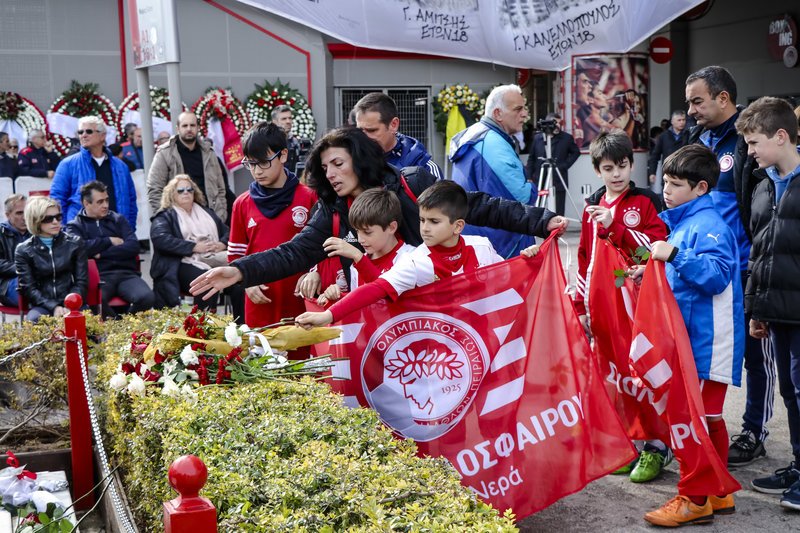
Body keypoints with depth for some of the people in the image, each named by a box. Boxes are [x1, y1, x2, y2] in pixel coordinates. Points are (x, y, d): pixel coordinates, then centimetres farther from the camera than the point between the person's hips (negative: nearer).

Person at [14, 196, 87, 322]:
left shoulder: (75, 243, 10)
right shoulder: (23, 250, 6)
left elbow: (81, 281, 6)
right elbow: (29, 288, 1)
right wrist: (54, 307, -16)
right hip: (42, 305, 0)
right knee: (34, 319, -34)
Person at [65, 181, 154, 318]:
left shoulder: (118, 219, 20)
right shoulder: (75, 226, 14)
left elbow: (133, 246, 4)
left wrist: (102, 253, -4)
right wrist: (109, 241, 1)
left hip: (126, 273, 2)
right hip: (99, 276, -2)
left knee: (147, 298, -30)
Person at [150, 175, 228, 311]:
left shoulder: (206, 212, 29)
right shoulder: (165, 217, 11)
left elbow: (227, 231, 27)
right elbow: (160, 239, -8)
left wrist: (222, 244, 2)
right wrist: (194, 247, -13)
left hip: (215, 258, 4)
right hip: (186, 263, -4)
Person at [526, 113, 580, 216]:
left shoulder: (567, 138, 2)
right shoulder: (537, 137, 6)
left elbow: (576, 152, 11)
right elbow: (531, 158, 9)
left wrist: (565, 165, -3)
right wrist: (529, 177, 3)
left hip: (558, 181, -2)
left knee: (558, 213, -3)